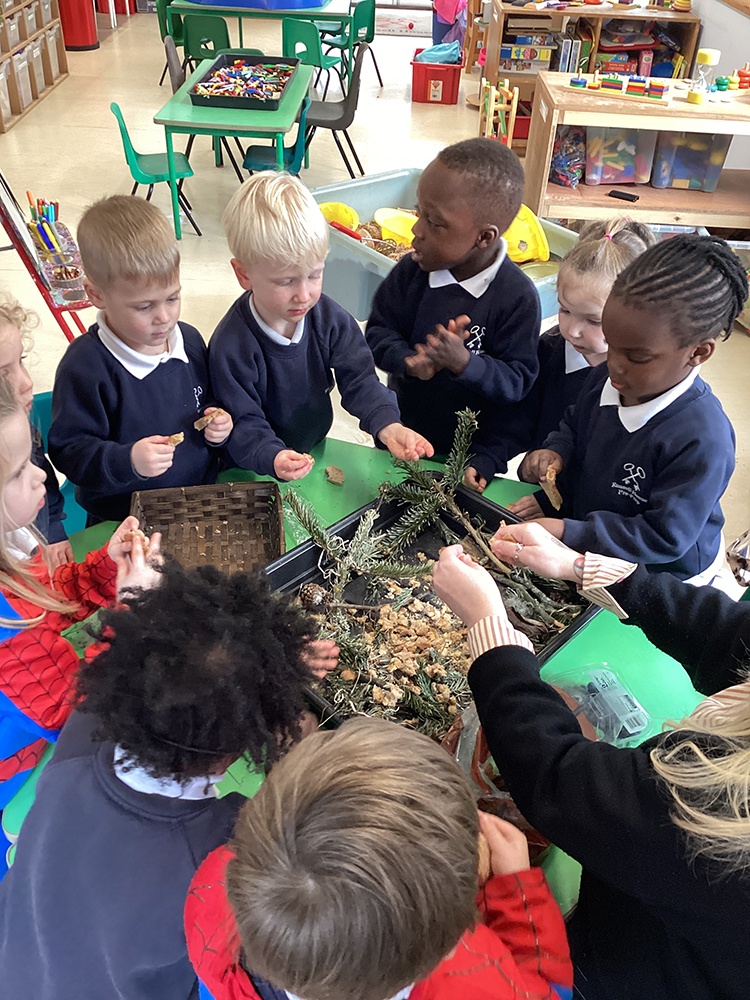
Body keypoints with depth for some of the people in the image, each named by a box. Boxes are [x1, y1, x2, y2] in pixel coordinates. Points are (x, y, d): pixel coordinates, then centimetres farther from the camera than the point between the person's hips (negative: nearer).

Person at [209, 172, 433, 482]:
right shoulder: (230, 346, -21)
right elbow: (244, 425, -20)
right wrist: (273, 458, -41)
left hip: (317, 454, 3)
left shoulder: (329, 318, -7)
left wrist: (388, 427, -27)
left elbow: (358, 379, -8)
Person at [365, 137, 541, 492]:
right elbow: (378, 331, -7)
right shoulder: (411, 271, -12)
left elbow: (518, 382, -20)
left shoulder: (517, 297, -21)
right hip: (399, 434, 3)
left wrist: (464, 363, -36)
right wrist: (410, 362, -27)